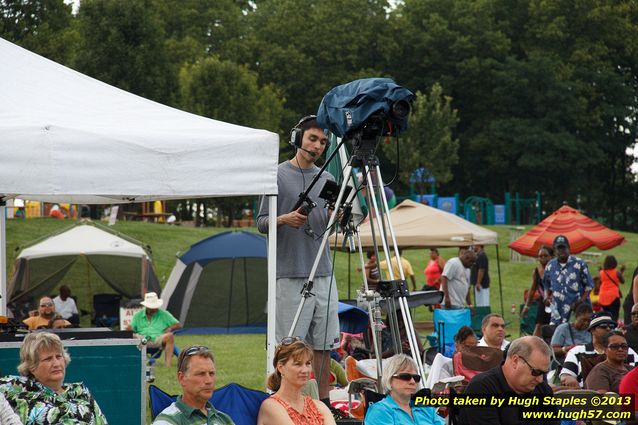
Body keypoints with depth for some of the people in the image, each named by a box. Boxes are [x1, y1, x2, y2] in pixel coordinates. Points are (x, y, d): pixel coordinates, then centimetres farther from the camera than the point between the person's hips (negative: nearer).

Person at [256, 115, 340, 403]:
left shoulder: (326, 180, 15)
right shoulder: (278, 176, -1)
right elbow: (261, 222, 1)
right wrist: (285, 220, -18)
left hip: (323, 273, 5)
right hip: (290, 274, -5)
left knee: (323, 343, 6)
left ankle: (324, 402, 12)